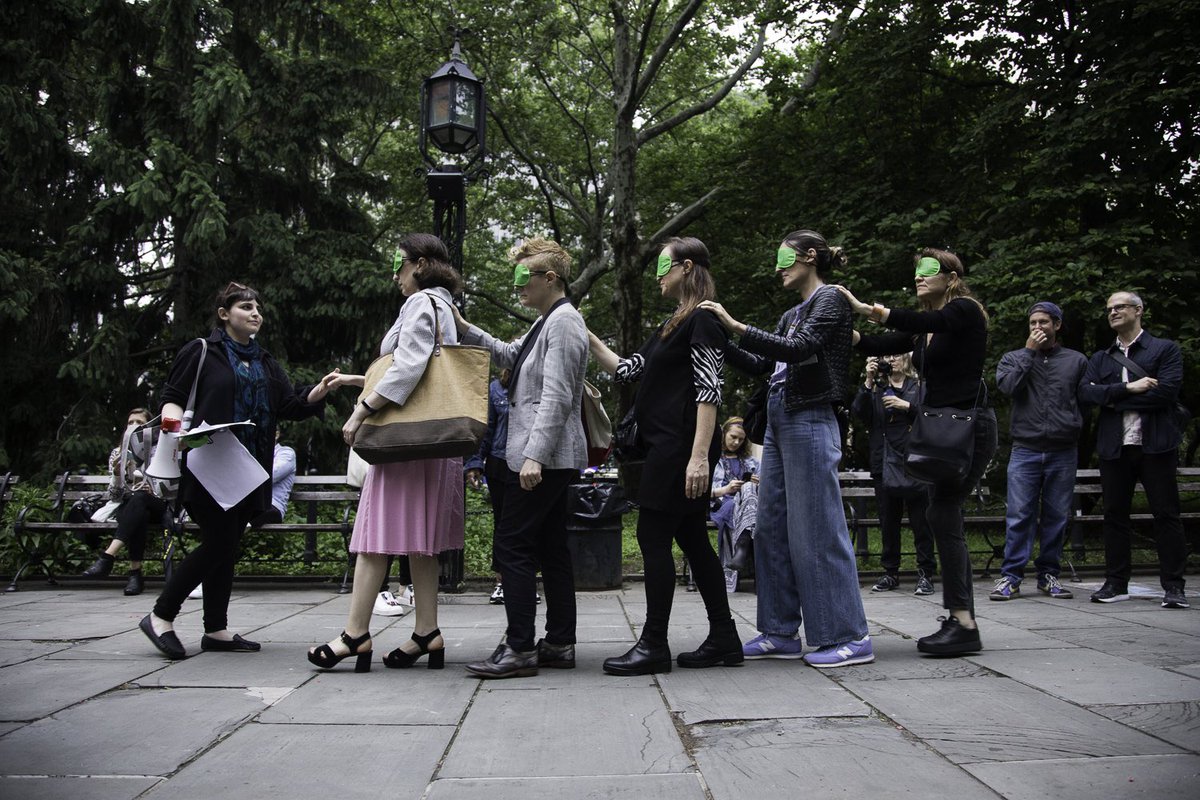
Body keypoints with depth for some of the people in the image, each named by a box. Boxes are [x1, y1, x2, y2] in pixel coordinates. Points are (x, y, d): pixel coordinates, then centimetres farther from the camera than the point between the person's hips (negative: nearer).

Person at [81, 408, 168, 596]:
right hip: (128, 508, 1)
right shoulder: (117, 453, 12)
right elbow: (114, 496, 6)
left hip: (157, 506, -1)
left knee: (139, 498, -37)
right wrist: (116, 473, -12)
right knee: (139, 516, -37)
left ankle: (108, 557, -48)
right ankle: (135, 574, -41)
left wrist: (152, 490, -15)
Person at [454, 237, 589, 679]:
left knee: (511, 547, -7)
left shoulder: (564, 322, -13)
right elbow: (509, 355, 31)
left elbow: (556, 398, -20)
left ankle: (519, 649, -2)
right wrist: (466, 330, 20)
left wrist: (534, 455, -24)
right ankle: (559, 644, 18)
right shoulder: (545, 323, 18)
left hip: (544, 456, -10)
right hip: (549, 458, 10)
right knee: (550, 549, 11)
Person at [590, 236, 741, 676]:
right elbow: (628, 370, 21)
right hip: (668, 446, 10)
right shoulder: (674, 325, 21)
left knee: (653, 536, -7)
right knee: (692, 539, 10)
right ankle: (723, 639, 17)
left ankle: (653, 644, 0)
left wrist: (700, 455, -24)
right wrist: (588, 338, 15)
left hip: (681, 446, -10)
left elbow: (709, 391, -17)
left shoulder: (703, 319, -9)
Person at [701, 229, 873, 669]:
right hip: (779, 422, 9)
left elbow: (799, 349, -19)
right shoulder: (791, 315, 22)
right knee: (772, 528, 7)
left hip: (810, 422, -9)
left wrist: (737, 327, -21)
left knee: (817, 529, -8)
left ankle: (849, 636, 1)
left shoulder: (829, 299, -3)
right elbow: (757, 365, 19)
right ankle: (781, 632, 14)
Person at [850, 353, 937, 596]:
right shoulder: (876, 390, 15)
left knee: (920, 521, -2)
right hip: (884, 466, 3)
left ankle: (926, 574, 5)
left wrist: (906, 405, -12)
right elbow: (858, 411, -1)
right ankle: (890, 573, 15)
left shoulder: (918, 387, 9)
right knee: (888, 523, 7)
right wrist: (868, 382, -6)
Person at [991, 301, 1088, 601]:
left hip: (1063, 452, 1)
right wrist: (1029, 351, -6)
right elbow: (1007, 385, -10)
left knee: (1056, 516, 6)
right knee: (1019, 515, -5)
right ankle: (1010, 577, -1)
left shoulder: (1077, 360, 11)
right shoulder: (1014, 358, 10)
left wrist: (1074, 429, 3)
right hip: (1025, 450, -1)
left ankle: (1049, 575, 16)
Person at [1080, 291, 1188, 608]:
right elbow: (1086, 392, -2)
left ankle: (1173, 585, 7)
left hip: (1156, 444, -3)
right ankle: (1116, 583, 13)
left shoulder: (1166, 349, 5)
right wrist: (1128, 388, -14)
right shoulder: (1100, 358, 15)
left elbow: (1165, 391, -11)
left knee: (1166, 514, 0)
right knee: (1114, 515, 6)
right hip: (1114, 448, 4)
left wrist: (1112, 398, -8)